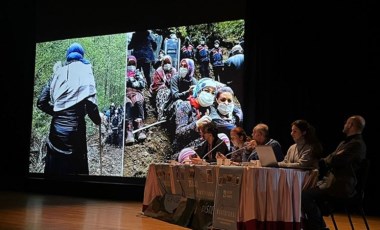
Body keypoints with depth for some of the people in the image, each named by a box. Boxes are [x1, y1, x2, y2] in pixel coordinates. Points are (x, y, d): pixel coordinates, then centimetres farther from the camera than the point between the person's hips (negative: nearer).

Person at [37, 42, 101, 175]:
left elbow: (41, 102, 9)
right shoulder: (85, 71, -2)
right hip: (74, 128, -4)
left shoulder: (58, 72, 10)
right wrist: (98, 120, 2)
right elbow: (90, 102, -15)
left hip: (56, 127, 4)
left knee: (54, 169, 13)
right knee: (76, 169, 4)